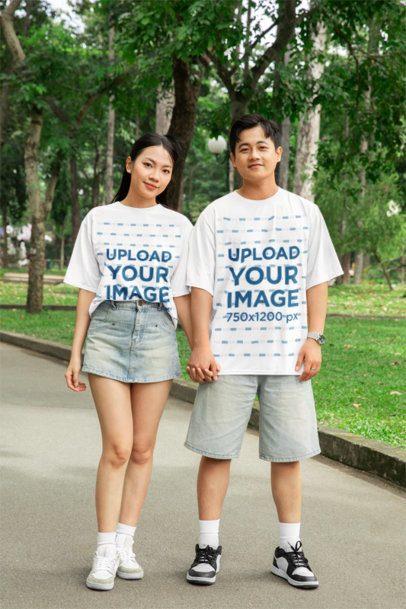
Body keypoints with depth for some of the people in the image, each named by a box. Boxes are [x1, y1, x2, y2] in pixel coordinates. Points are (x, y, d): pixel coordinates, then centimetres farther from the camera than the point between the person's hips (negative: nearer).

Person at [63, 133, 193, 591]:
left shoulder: (178, 227, 9)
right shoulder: (99, 219, 8)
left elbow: (182, 296, 10)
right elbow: (87, 291, 8)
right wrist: (76, 352, 5)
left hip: (157, 332, 1)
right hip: (108, 329, -1)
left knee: (142, 448, 4)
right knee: (117, 446, -10)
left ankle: (125, 544, 14)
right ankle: (105, 553, -2)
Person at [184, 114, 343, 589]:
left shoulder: (304, 213, 8)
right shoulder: (216, 215, 4)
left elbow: (317, 281, 9)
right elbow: (200, 286, 1)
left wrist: (314, 338, -1)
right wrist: (200, 347, -7)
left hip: (287, 353, 1)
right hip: (227, 353, -1)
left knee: (288, 452, 5)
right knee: (216, 449, 1)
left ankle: (289, 550, 17)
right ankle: (207, 548, 12)